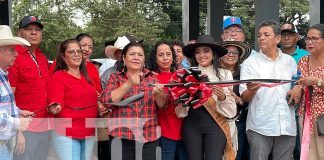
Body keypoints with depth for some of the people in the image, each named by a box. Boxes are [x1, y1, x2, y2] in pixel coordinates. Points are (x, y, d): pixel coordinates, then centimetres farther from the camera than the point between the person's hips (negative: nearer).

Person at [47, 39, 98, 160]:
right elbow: (56, 105, -15)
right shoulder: (57, 77, -7)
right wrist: (55, 108, -36)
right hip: (66, 134, -7)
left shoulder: (86, 77, 14)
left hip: (88, 133, 7)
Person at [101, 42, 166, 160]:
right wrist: (129, 84, -19)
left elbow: (163, 105, 4)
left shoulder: (152, 78, 10)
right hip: (121, 136, -1)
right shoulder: (115, 77, 5)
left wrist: (157, 94, -17)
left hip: (149, 137, 2)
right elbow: (107, 101, -9)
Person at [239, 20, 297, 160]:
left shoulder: (290, 61, 10)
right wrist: (252, 90, -28)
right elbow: (244, 97, -6)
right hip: (259, 127, -3)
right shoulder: (250, 62, 0)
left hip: (287, 126, 3)